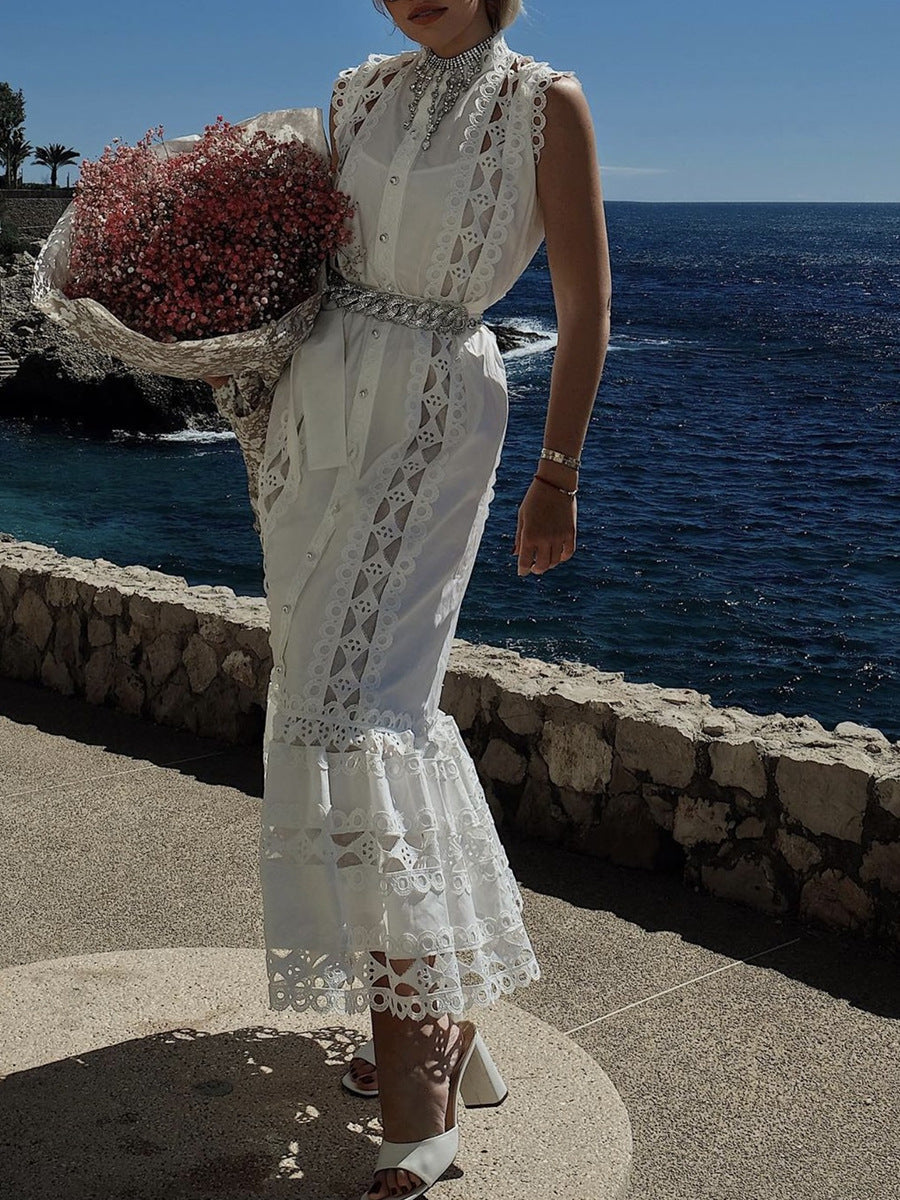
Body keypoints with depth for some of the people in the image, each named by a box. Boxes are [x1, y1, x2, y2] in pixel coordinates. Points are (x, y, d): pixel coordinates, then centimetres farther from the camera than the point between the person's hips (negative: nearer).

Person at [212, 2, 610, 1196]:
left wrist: (558, 474, -3)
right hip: (317, 403, 7)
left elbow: (585, 307, -2)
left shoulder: (546, 103, -3)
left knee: (360, 705, -19)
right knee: (353, 692, 6)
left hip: (435, 417, -7)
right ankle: (442, 1015, 21)